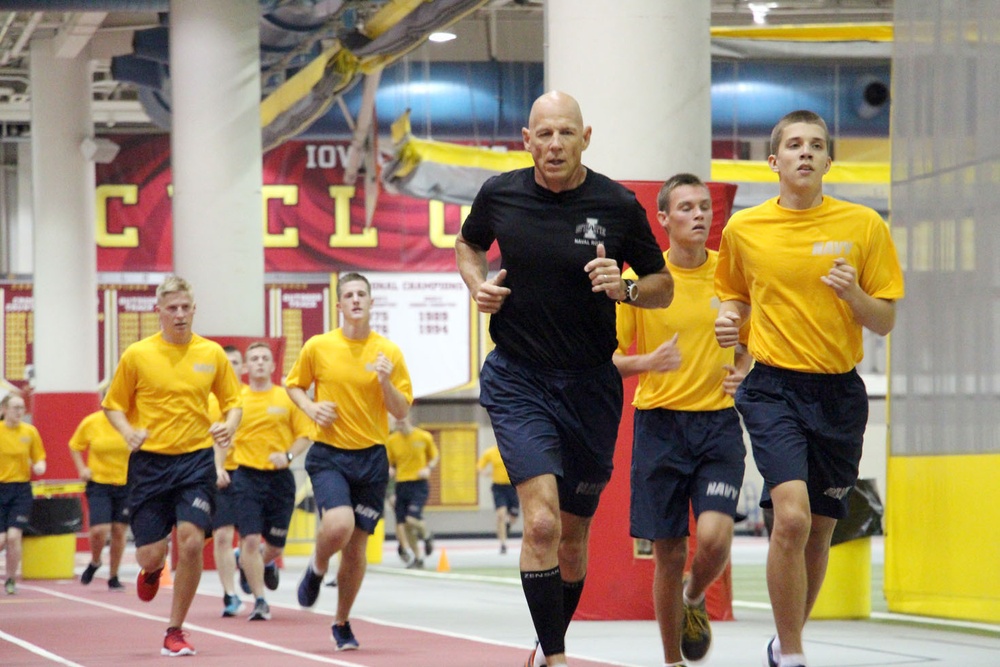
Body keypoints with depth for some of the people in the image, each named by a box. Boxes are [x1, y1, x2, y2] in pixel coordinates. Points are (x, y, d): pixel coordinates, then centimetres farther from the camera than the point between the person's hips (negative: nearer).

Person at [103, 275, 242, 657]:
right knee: (149, 553, -3)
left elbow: (232, 400, 13)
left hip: (196, 460, 1)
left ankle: (175, 632, 1)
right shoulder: (137, 355, -1)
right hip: (150, 462, -1)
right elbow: (113, 406, 7)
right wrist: (129, 432, -13)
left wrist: (229, 425, -9)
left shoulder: (212, 354, 4)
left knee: (191, 542, -14)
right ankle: (153, 570, 39)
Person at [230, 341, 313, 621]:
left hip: (280, 477, 1)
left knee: (275, 543, 8)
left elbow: (305, 434, 5)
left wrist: (288, 456, -12)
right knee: (250, 539, -11)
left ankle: (266, 563, 45)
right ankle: (259, 601, -2)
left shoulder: (288, 398, 4)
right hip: (247, 475, -1)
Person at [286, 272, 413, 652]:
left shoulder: (389, 352, 1)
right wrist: (311, 408, -5)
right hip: (329, 455, -1)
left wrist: (386, 381, -16)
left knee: (356, 547, 4)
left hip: (371, 457, 1)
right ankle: (317, 569, 9)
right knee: (338, 524, -26)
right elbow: (294, 385, 15)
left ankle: (342, 623, 24)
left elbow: (402, 412, 2)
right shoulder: (317, 347, 0)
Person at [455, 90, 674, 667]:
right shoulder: (500, 194, -3)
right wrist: (478, 284, -1)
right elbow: (469, 243, 19)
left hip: (591, 384, 1)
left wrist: (625, 289, -17)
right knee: (542, 522, -19)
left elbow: (663, 287, 4)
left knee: (573, 536, 11)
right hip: (518, 381, -1)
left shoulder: (618, 205, -6)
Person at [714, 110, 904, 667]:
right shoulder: (743, 230, 2)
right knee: (791, 516, -21)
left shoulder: (864, 226, 0)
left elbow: (885, 323, 3)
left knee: (819, 530, 11)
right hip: (774, 387, -2)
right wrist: (730, 318, -2)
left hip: (839, 392, 2)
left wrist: (853, 294, -17)